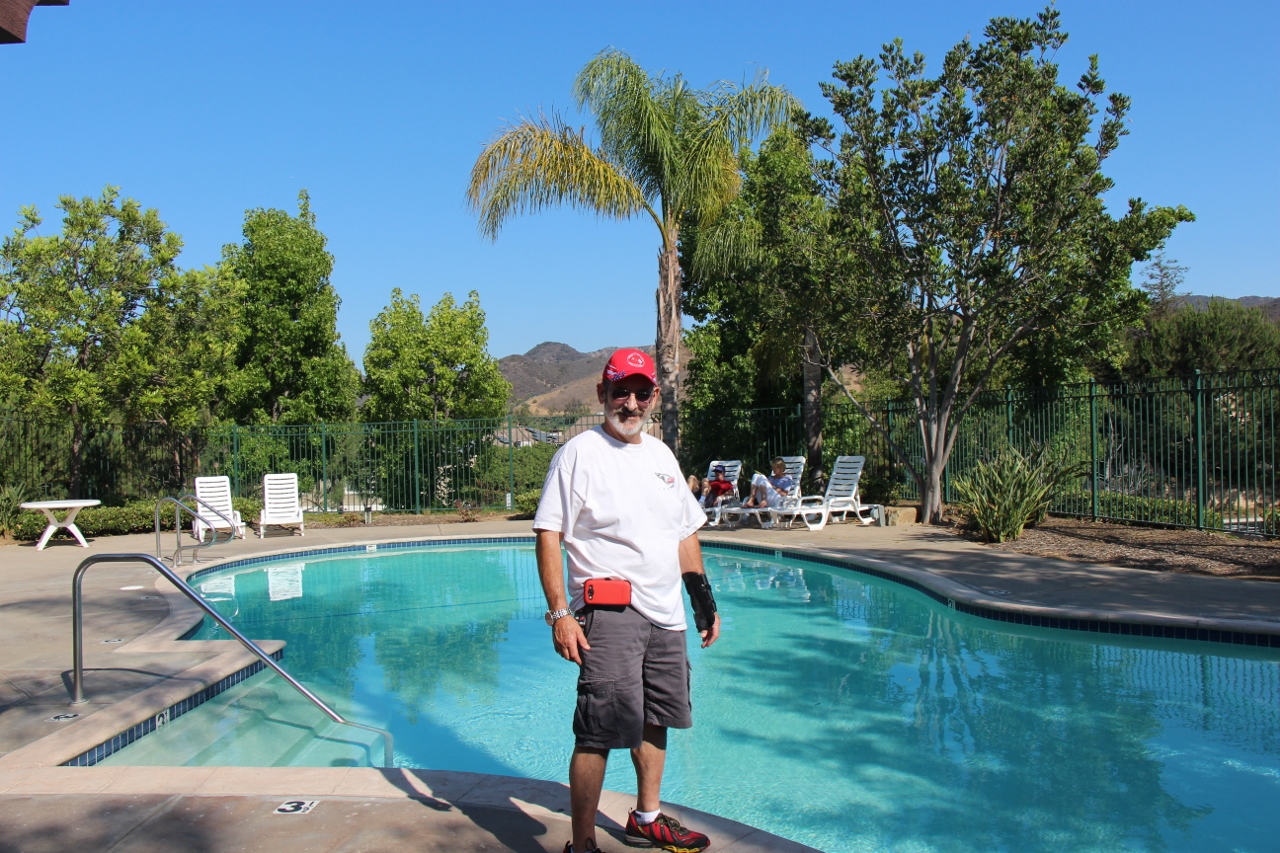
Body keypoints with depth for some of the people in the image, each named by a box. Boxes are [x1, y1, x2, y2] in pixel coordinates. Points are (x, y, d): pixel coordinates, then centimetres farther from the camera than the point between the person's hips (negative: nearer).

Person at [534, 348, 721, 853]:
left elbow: (685, 535, 21)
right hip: (609, 614, -7)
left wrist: (704, 601, 19)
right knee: (598, 733, -8)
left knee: (655, 721, 16)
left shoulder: (662, 455, 14)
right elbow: (548, 535, -11)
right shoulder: (579, 454, -6)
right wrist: (560, 613, -18)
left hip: (666, 616, 7)